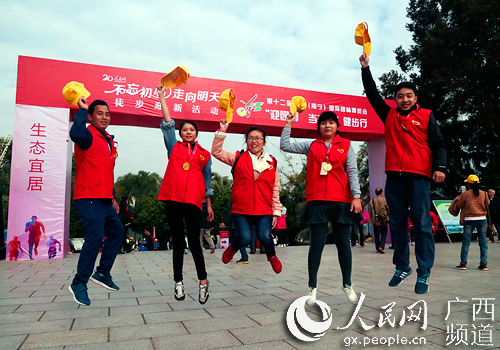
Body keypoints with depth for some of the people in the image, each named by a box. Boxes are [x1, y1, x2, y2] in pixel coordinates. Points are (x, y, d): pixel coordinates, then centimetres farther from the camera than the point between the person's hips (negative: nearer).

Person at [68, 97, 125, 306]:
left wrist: (112, 196, 23)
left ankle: (103, 273, 27)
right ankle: (78, 284, 2)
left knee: (116, 232, 14)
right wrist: (82, 110, -21)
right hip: (89, 198, -9)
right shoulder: (88, 136, -8)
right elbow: (75, 134, -36)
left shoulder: (109, 141, 17)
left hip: (105, 200, 9)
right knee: (95, 237, -14)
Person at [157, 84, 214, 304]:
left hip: (193, 200, 0)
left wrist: (209, 204, 16)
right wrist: (162, 97, 11)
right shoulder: (174, 147, 14)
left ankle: (203, 282, 8)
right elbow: (167, 123, 11)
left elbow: (206, 181, 18)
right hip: (172, 199, 0)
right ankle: (178, 283, 14)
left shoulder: (204, 155, 15)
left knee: (194, 241, -3)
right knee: (178, 242, 5)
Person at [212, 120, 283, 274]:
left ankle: (272, 256, 20)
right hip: (241, 209, -1)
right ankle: (232, 248, 22)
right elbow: (216, 152, 1)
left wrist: (276, 211, 8)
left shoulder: (271, 163, 11)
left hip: (264, 210, 1)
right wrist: (222, 131, -5)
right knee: (245, 239, -17)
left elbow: (275, 189, 12)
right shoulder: (238, 158, 8)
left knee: (265, 237, -17)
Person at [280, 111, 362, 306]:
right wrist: (288, 124, 7)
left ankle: (347, 284, 24)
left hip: (341, 202, 0)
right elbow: (284, 146, 11)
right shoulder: (311, 146, 12)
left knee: (343, 243, 8)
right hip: (317, 202, 0)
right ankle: (313, 287, 12)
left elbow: (352, 172, 4)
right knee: (317, 244, 1)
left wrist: (356, 196, -4)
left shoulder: (346, 146, 10)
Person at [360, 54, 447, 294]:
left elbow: (438, 144, 4)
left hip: (419, 177, -3)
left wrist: (440, 167, -11)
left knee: (422, 226, -4)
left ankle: (423, 275, 4)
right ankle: (402, 268, 21)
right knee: (397, 225, 9)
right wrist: (365, 68, 16)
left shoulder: (426, 116, 9)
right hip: (394, 178, 3)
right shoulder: (389, 115, 15)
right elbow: (372, 94, 18)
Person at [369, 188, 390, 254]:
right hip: (383, 220, -2)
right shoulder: (385, 200, -5)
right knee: (383, 234, 1)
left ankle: (377, 248, 18)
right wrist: (388, 218, 17)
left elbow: (370, 211, 2)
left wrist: (371, 220, 12)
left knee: (376, 234, 12)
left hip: (375, 220, 2)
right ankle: (381, 247, -16)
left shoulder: (372, 201, 0)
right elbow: (388, 209, 2)